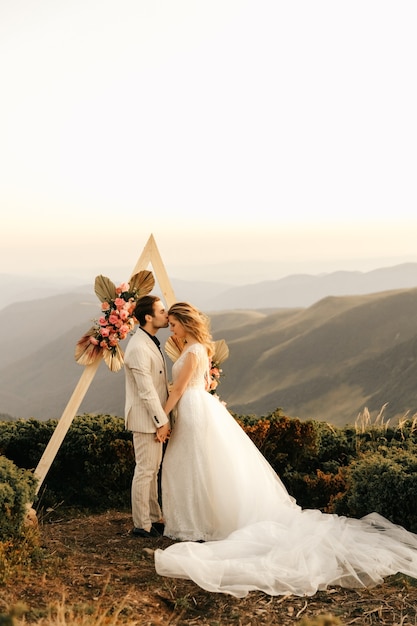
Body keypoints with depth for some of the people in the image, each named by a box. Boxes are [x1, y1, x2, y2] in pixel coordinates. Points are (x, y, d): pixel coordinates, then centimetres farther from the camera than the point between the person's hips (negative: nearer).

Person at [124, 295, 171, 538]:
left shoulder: (152, 342, 10)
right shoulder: (138, 348, -22)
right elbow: (146, 391, -22)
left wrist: (163, 418, 16)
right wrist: (161, 422, -18)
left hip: (156, 417, 10)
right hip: (146, 419, -10)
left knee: (153, 470, 17)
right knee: (145, 471, -2)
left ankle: (155, 518, 27)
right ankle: (142, 525, 8)